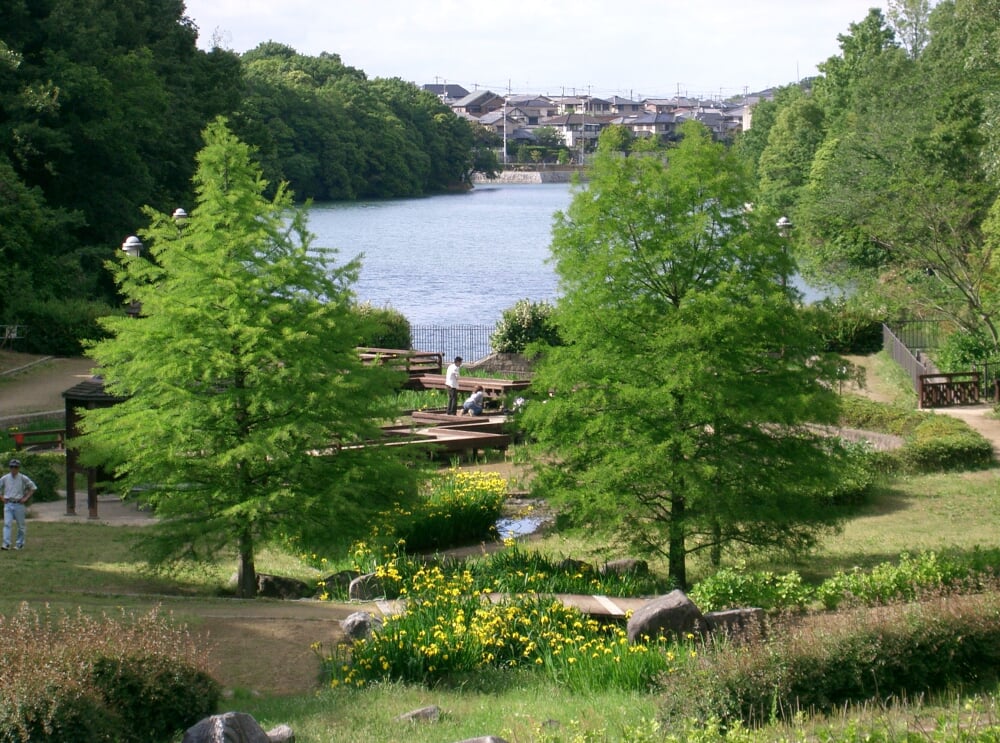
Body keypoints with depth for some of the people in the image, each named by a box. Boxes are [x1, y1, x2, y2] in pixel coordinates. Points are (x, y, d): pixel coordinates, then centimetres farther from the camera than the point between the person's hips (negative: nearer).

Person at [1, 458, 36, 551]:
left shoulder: (24, 478, -3)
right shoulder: (4, 478, 3)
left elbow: (33, 488, 4)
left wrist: (26, 498, -2)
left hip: (19, 504, -1)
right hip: (8, 504, 1)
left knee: (20, 525, 6)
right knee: (7, 524, -10)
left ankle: (20, 543, 17)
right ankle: (6, 544, -15)